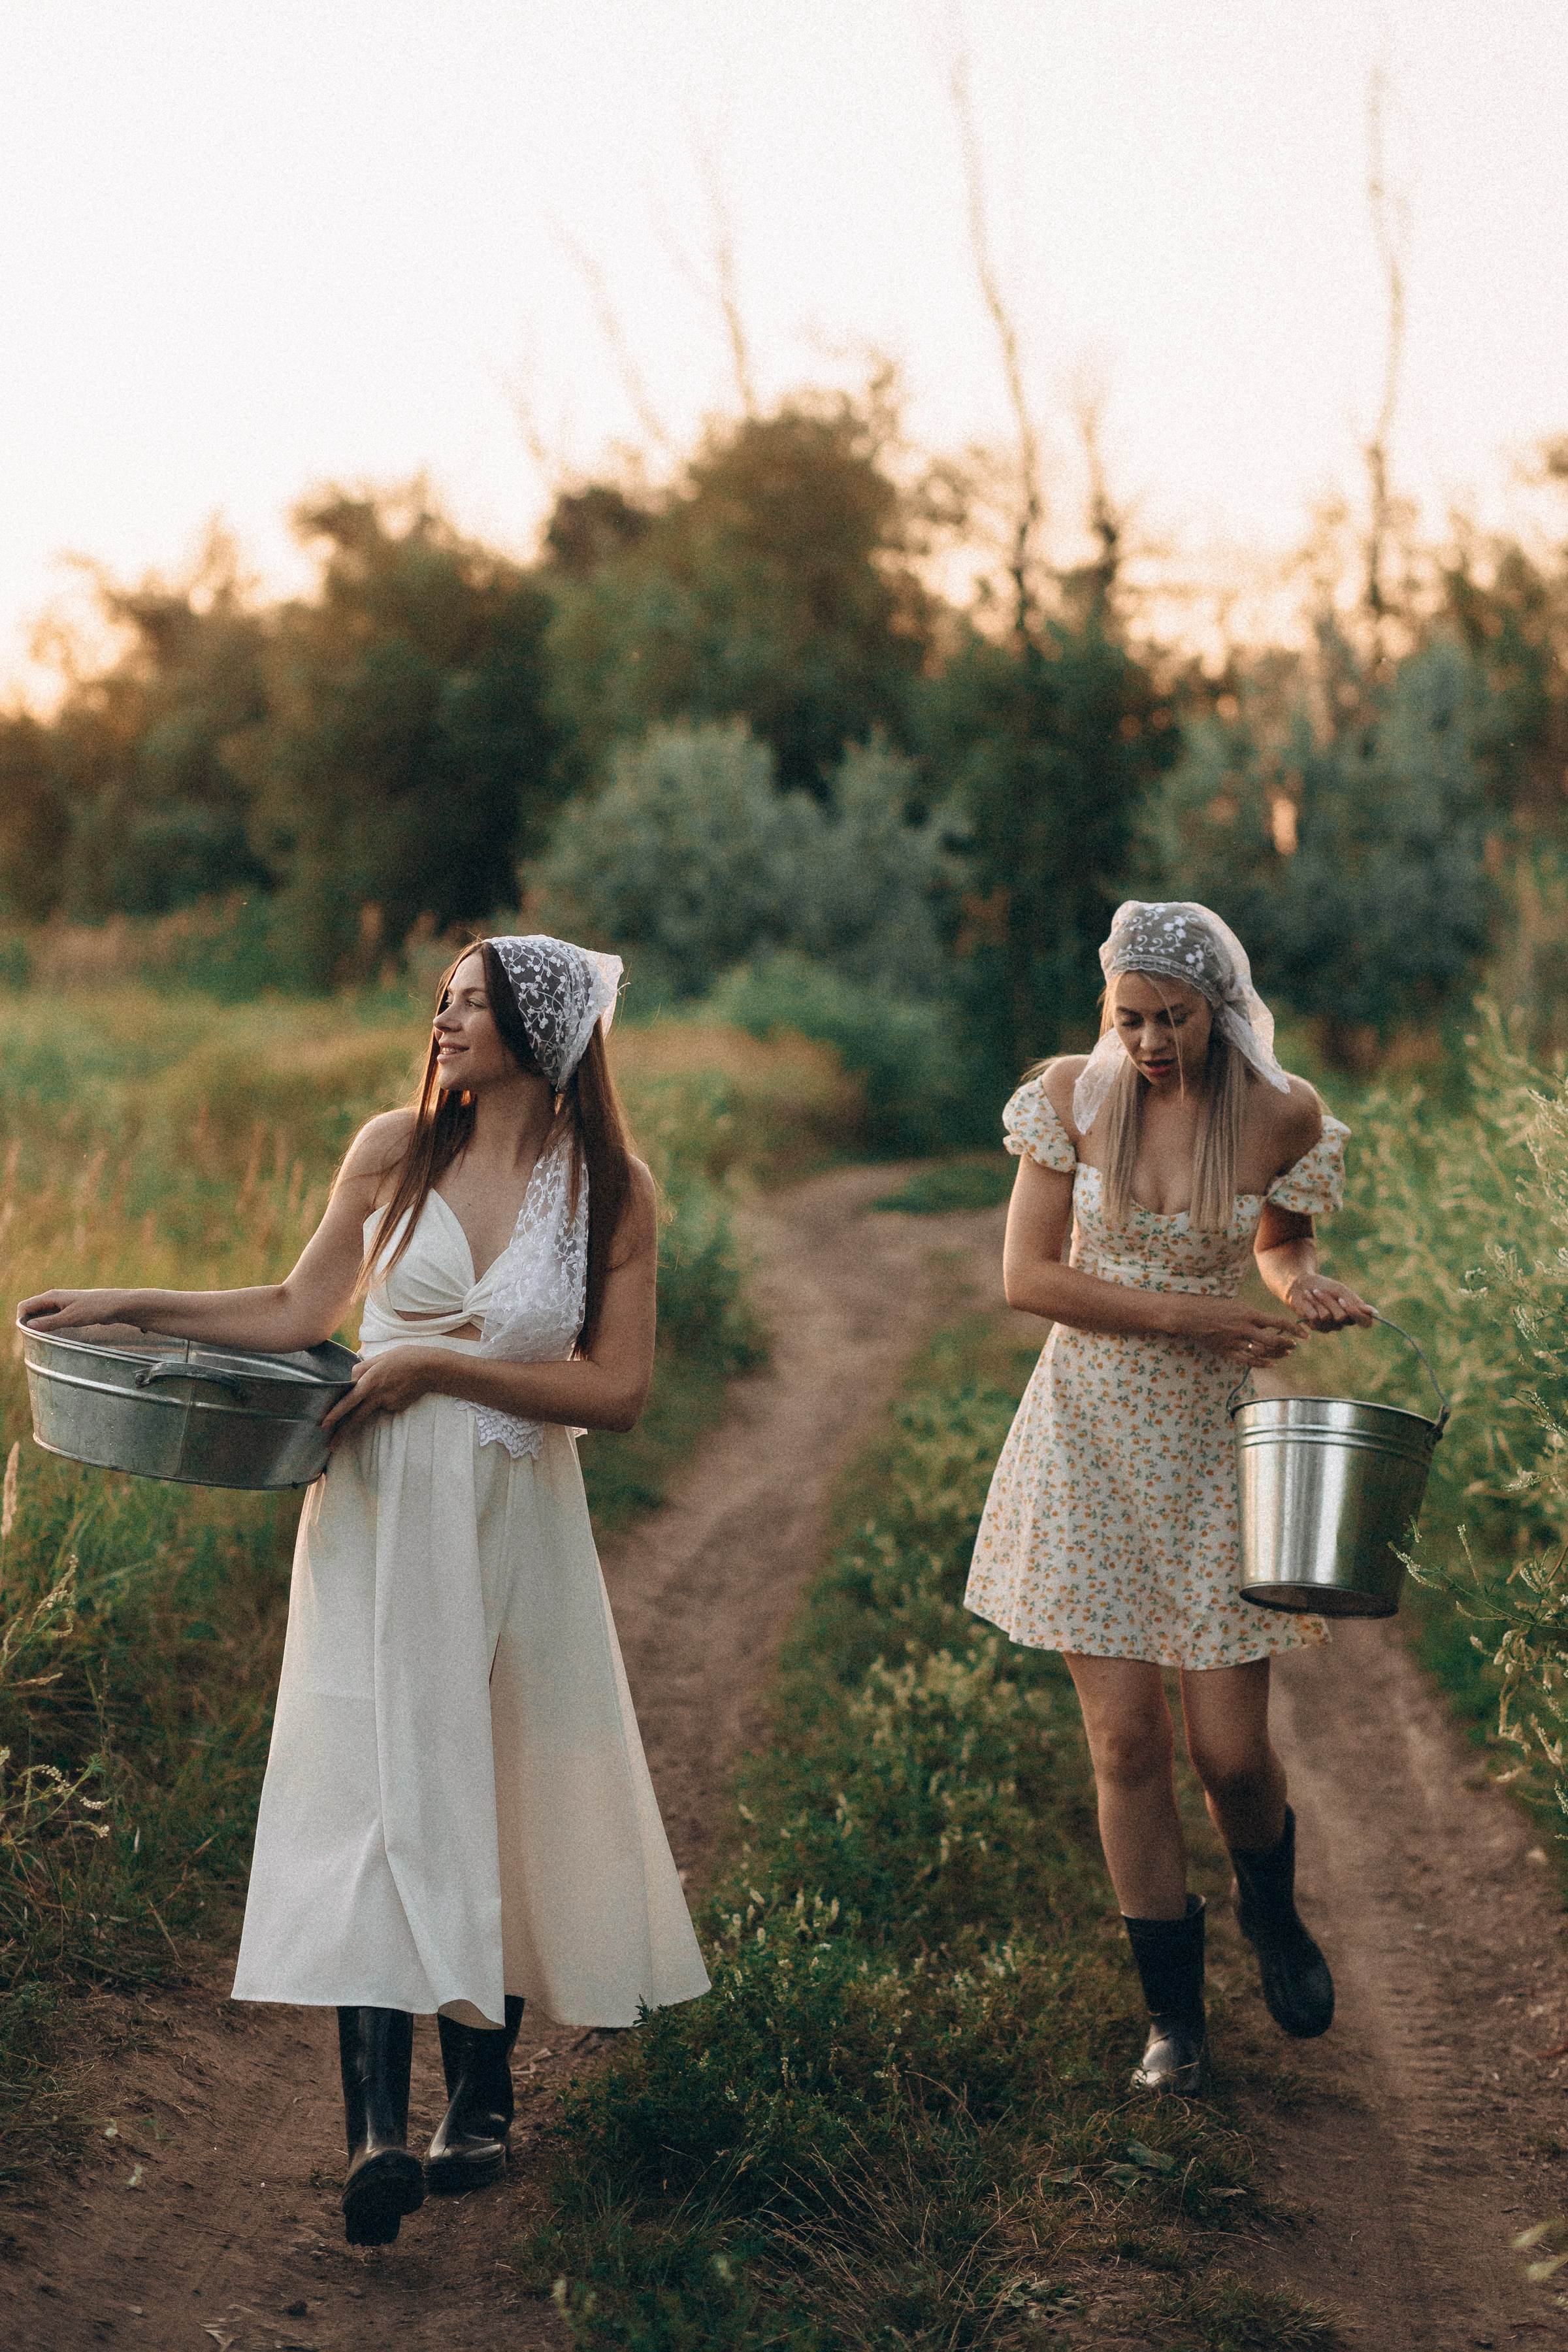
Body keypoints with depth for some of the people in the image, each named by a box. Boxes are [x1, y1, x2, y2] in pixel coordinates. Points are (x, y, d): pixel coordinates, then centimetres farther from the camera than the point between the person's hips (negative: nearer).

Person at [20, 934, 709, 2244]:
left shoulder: (613, 1192, -2)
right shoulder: (397, 1151, 3)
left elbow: (617, 1394, -7)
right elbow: (301, 1313, 11)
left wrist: (437, 1366, -12)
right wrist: (128, 1308, 7)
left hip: (515, 1525, 0)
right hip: (380, 1512, 1)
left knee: (499, 1804, 8)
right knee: (377, 1793, -8)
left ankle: (480, 2100, 22)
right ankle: (379, 2130, -12)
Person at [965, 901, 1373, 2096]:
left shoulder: (1283, 1114, -5)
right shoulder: (1071, 1094, -7)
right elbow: (1028, 1277, -8)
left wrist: (1306, 1285, -10)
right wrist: (1194, 1315, -16)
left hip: (1216, 1439, 0)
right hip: (1091, 1437, 0)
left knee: (1230, 1748, -1)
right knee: (1127, 1739, 1)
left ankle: (1270, 1906, 36)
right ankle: (1175, 2008, 19)